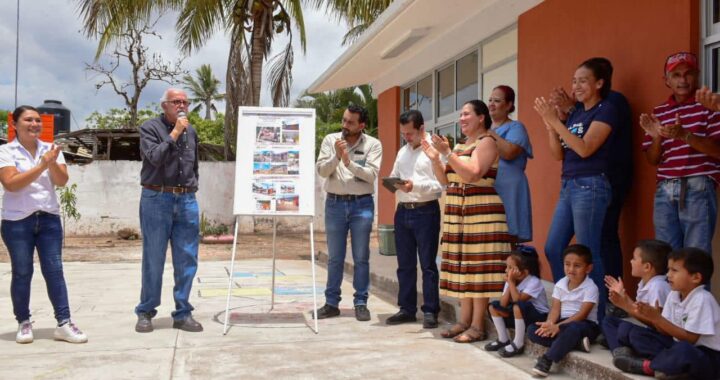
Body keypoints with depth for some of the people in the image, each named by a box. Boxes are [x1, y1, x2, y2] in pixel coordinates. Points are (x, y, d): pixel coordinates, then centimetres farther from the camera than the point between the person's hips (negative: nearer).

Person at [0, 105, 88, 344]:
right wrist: (42, 166, -21)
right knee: (22, 273, 4)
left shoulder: (50, 149, 7)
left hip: (49, 218, 3)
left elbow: (62, 181, -2)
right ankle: (23, 323, 17)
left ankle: (63, 323, 0)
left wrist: (52, 163, -21)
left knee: (54, 270, 0)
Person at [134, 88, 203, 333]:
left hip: (186, 201, 4)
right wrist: (175, 133, -12)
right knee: (153, 260, 1)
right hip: (157, 199, -4)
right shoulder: (150, 127, 0)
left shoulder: (191, 131, 15)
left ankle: (183, 313, 11)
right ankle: (145, 312, 15)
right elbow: (155, 157, -16)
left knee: (187, 260, 2)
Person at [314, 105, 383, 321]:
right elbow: (321, 171, -4)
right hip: (335, 204, 2)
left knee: (361, 258, 4)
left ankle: (361, 303, 13)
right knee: (334, 258, 8)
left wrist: (349, 162, -22)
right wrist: (336, 157, -19)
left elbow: (371, 174, -12)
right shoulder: (330, 140, 4)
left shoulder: (373, 145, -1)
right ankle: (331, 303, 16)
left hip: (362, 204, -1)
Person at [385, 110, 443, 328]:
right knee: (405, 265, 11)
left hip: (425, 212, -7)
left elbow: (441, 185, -14)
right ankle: (407, 308, 21)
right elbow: (394, 176, 21)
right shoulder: (403, 152, 16)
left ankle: (430, 311, 7)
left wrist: (415, 185, -23)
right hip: (403, 211, 7)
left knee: (428, 264, 0)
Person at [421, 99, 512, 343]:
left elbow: (472, 174, -19)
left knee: (478, 266, -9)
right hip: (458, 212, 9)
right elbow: (446, 180, 18)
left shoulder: (487, 142, -5)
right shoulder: (461, 146, 20)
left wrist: (447, 152, -20)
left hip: (481, 212, -9)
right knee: (463, 266, 7)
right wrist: (435, 158, 5)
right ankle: (464, 321, 13)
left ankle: (478, 326, -7)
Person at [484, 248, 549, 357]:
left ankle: (518, 344, -21)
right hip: (520, 316, 8)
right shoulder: (511, 281, -2)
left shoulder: (534, 282, -22)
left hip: (538, 317, -8)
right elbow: (503, 304, -11)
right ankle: (503, 340, 6)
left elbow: (518, 300, -32)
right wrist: (509, 284, -19)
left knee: (518, 306, -36)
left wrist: (511, 282, -28)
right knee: (494, 306, -2)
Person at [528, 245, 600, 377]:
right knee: (533, 330, -15)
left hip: (585, 324, -6)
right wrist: (550, 324, -24)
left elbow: (582, 314, -21)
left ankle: (547, 359, -32)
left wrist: (558, 326, -29)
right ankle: (573, 342, -23)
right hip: (564, 322, 6)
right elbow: (555, 309, -1)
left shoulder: (590, 288, -13)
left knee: (573, 328, -42)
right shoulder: (560, 285, 4)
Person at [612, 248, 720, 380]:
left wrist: (658, 319, -23)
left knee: (683, 351, -39)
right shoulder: (673, 295, 3)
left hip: (707, 356, -8)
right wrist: (652, 318, -16)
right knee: (643, 337, 2)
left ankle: (647, 365, -18)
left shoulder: (702, 300, -20)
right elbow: (666, 330, 4)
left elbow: (691, 338, -22)